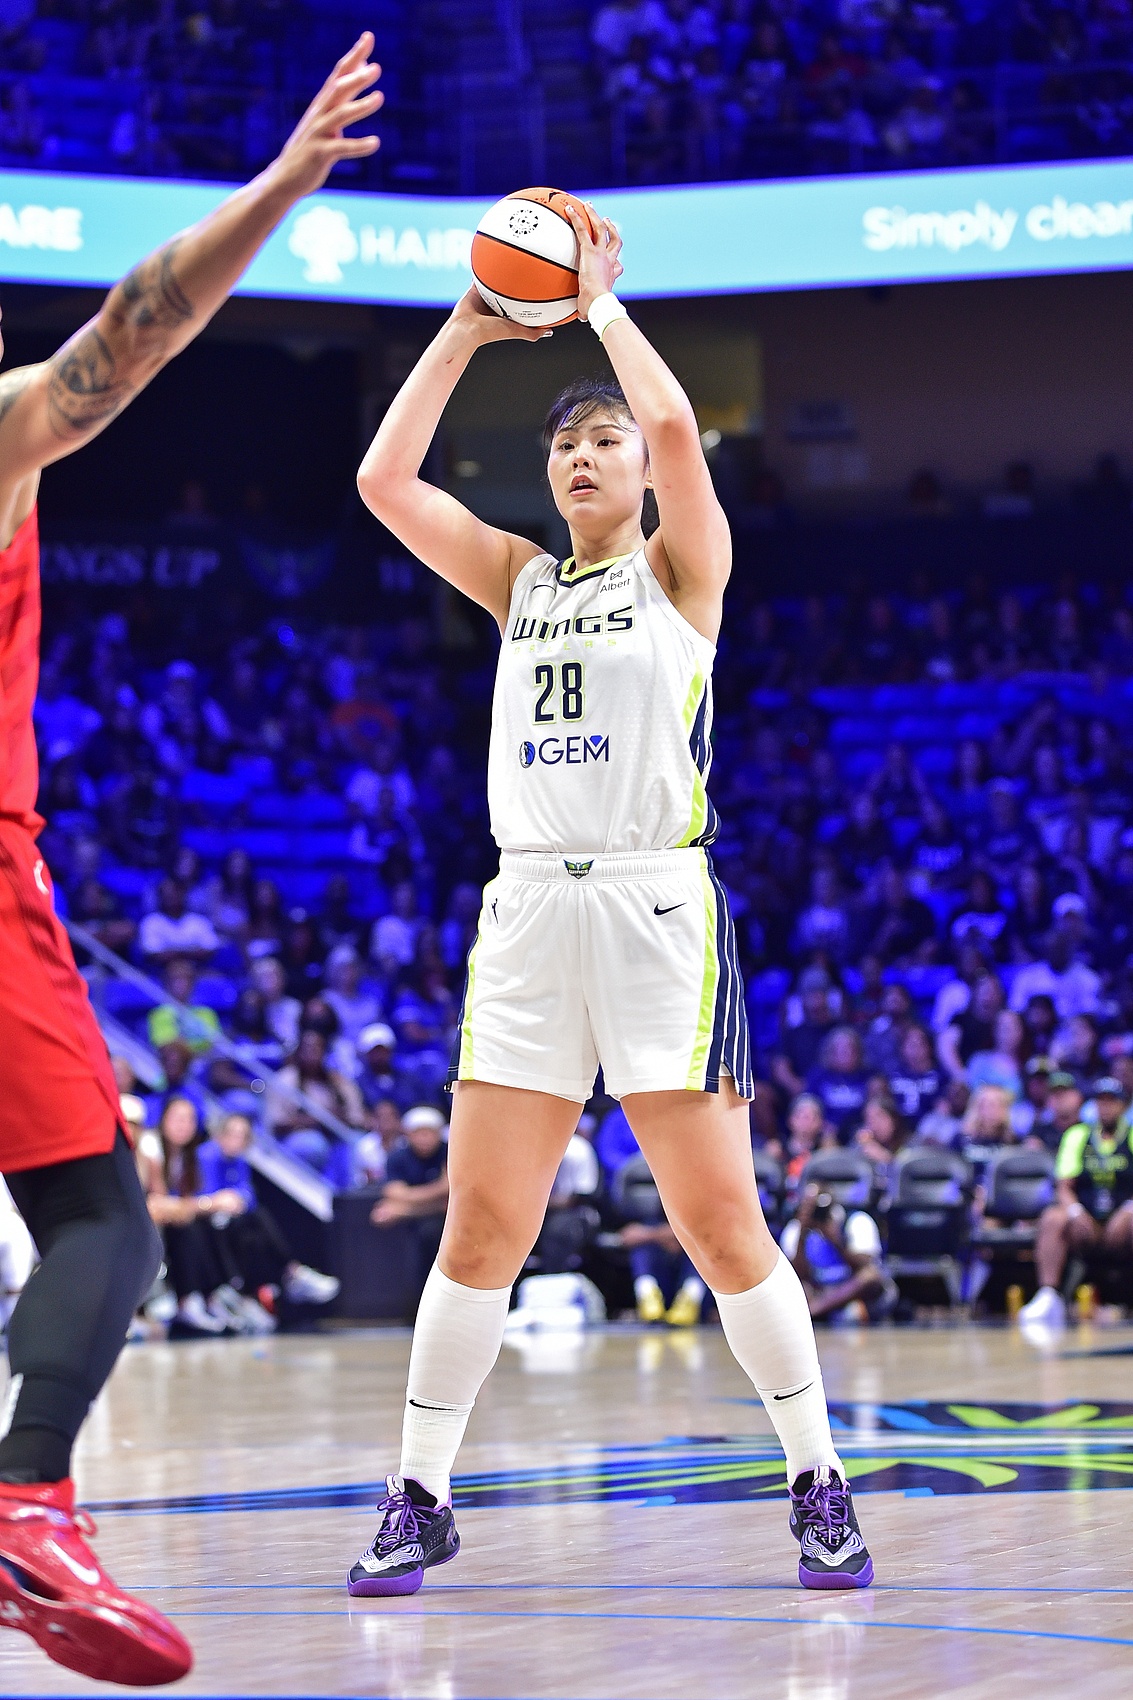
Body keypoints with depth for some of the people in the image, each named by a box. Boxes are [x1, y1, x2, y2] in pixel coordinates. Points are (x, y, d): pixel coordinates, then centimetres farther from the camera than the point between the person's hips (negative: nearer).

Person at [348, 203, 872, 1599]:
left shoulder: (681, 569, 6)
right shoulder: (520, 580, 17)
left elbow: (674, 424, -13)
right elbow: (384, 480, 6)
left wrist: (598, 295, -1)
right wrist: (464, 333, 5)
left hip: (657, 908, -3)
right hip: (529, 908, 3)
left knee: (721, 1226, -4)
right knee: (481, 1228, 0)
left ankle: (819, 1485, 8)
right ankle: (419, 1499, 7)